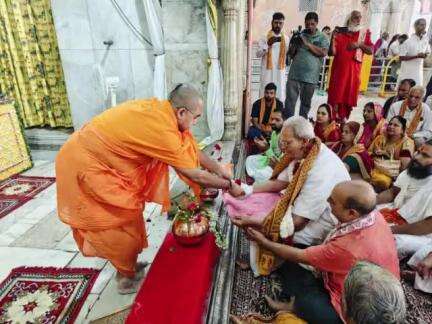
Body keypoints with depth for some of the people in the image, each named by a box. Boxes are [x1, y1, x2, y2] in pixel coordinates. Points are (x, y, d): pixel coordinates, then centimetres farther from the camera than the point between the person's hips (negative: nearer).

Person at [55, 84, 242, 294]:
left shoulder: (160, 109, -3)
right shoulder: (162, 129, -30)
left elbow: (191, 149, 7)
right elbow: (196, 175, -22)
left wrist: (219, 169, 10)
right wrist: (229, 185, -7)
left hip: (94, 156, 9)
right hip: (86, 165, -9)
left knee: (126, 215, 18)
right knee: (122, 221, 3)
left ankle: (128, 265, 37)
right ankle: (128, 277, 25)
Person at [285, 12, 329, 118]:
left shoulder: (322, 37, 7)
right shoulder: (300, 35, 12)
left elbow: (323, 52, -10)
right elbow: (291, 54, 11)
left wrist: (307, 44, -12)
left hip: (311, 76, -1)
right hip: (294, 74, 1)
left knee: (306, 102, 8)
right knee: (290, 100, -6)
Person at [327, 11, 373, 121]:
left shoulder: (364, 33, 9)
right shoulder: (340, 32, 4)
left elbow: (371, 51, 5)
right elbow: (332, 52, -1)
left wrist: (359, 45, -9)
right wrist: (333, 38, -11)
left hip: (354, 68, 2)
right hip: (339, 66, -2)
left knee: (350, 93, 3)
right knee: (336, 92, -3)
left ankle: (344, 118, 12)